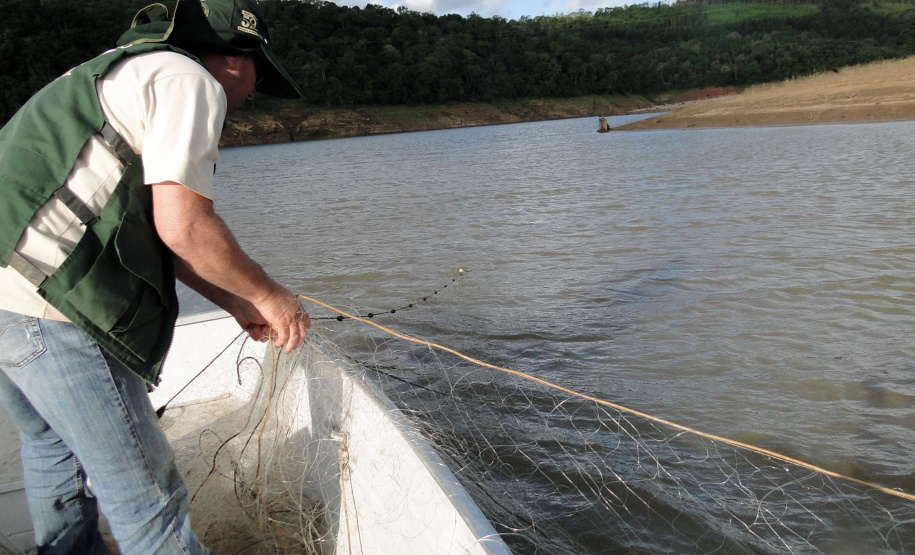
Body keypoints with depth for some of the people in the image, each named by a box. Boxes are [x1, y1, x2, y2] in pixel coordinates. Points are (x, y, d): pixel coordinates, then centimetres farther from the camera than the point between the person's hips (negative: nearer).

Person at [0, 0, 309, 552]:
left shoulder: (122, 72, 26)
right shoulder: (189, 80, -5)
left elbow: (149, 230, 22)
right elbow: (182, 227, -18)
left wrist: (238, 305, 18)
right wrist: (268, 295, -3)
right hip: (45, 302, -11)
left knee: (52, 441, 28)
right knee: (144, 496, -1)